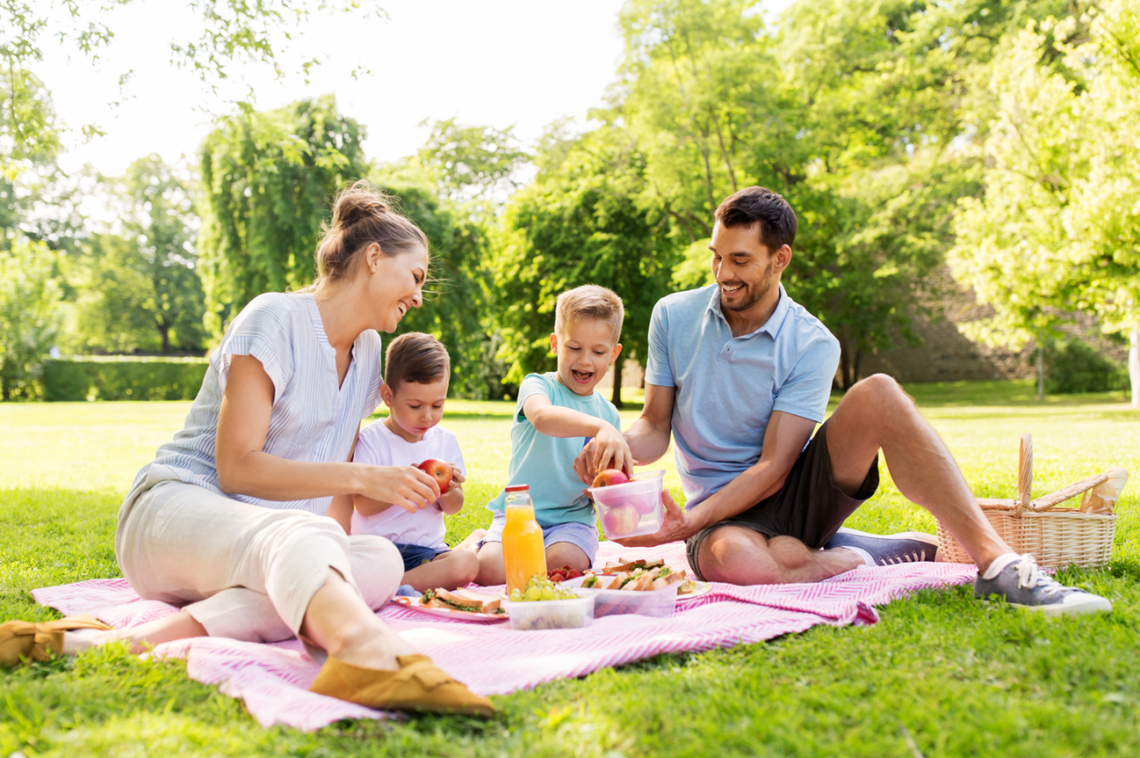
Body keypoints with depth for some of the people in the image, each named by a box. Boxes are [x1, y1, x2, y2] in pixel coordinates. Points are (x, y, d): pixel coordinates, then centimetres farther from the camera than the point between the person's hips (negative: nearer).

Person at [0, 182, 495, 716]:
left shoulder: (367, 350, 17)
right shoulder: (275, 318, -9)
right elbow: (236, 467, -17)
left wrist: (407, 490, 10)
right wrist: (361, 478, -22)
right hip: (175, 508, -7)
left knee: (381, 562, -27)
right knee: (300, 535, -41)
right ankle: (375, 655, -74)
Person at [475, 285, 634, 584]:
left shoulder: (608, 413, 10)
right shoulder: (538, 385, -4)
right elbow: (541, 416, -32)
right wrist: (599, 427, -49)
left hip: (573, 518, 2)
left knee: (563, 563, -30)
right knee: (489, 569, -26)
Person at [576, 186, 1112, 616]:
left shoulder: (812, 345, -9)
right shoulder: (673, 316, -2)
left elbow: (772, 468, -15)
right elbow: (655, 427, 2)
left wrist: (686, 523, -28)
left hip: (795, 494, 0)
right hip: (723, 514, 0)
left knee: (878, 393, -27)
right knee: (735, 561, -41)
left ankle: (995, 561, -26)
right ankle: (893, 552, -12)